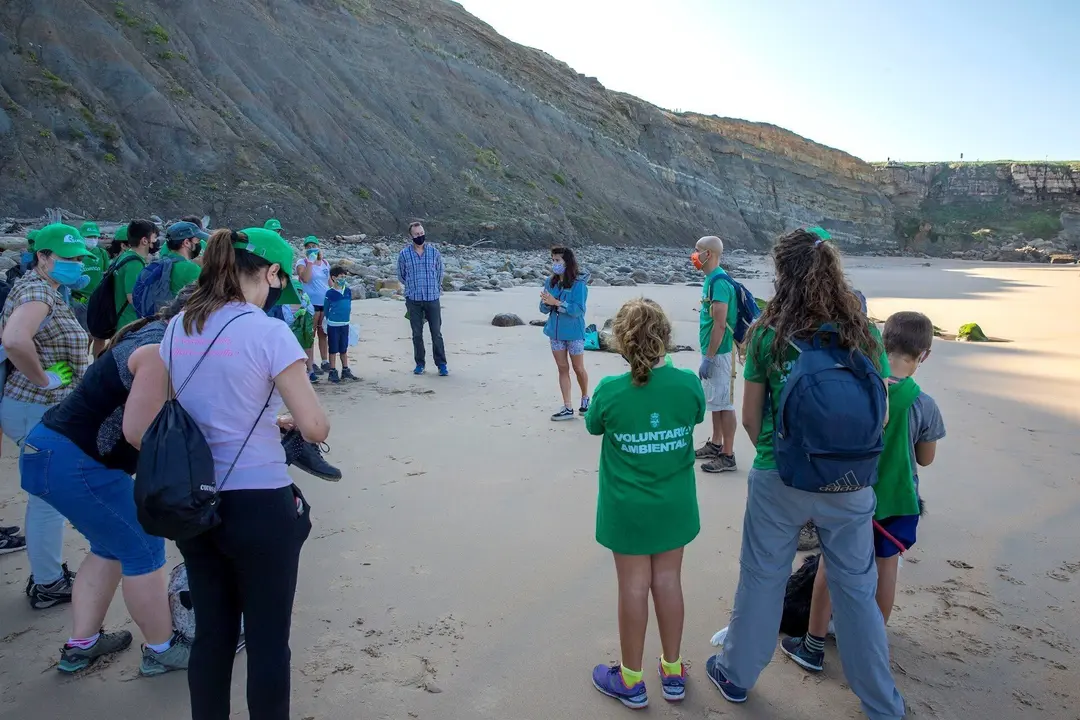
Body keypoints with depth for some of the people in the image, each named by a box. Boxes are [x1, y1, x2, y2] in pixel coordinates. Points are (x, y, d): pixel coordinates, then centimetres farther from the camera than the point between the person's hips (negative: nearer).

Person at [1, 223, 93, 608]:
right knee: (49, 497, 1)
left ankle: (48, 572, 33)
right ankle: (47, 586, 15)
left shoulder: (46, 290, 12)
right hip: (40, 411, -10)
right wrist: (44, 380, -24)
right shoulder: (37, 291, -18)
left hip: (46, 409, 10)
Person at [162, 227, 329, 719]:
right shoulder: (268, 332, -16)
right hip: (260, 507, -6)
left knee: (212, 634, 20)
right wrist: (293, 423, 3)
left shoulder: (177, 328, 4)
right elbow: (315, 428, -18)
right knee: (267, 640, 9)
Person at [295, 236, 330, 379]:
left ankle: (325, 362, 22)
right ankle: (311, 365, 2)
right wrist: (310, 261, -18)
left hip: (326, 302, 5)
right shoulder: (302, 262, -3)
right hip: (311, 303, -5)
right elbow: (305, 278, -20)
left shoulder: (325, 263, 13)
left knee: (323, 334, 14)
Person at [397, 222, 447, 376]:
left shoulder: (434, 252, 2)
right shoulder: (404, 254, 1)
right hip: (413, 300, 0)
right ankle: (420, 363, 18)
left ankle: (441, 364, 7)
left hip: (433, 298, 0)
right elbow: (401, 276, 14)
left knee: (436, 333, 1)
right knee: (417, 334, 7)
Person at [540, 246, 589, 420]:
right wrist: (546, 303, -19)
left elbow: (578, 309, -22)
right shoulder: (550, 282, 2)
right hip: (555, 332, 5)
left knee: (578, 369, 9)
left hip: (574, 333, -5)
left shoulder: (578, 284, -14)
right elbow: (544, 309, 4)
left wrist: (556, 302, -28)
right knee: (562, 369, 7)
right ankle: (567, 408, 12)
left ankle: (585, 398, 34)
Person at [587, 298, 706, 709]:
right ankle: (672, 673, 33)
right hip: (673, 504, 2)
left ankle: (631, 681, 26)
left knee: (634, 587, 10)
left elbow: (593, 426, 1)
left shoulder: (610, 391, -19)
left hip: (627, 508, -2)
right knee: (668, 582, 16)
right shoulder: (688, 384, -13)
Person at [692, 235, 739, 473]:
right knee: (715, 400, 18)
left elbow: (720, 324, -24)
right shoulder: (711, 279, 11)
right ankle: (715, 445, 30)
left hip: (719, 353, -10)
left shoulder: (719, 282, -20)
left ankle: (728, 456, 4)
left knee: (724, 403, -3)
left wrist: (708, 358, -22)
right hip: (712, 351, 10)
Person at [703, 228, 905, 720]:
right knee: (857, 589, 16)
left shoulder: (768, 333, -9)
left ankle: (737, 674, 35)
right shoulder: (863, 332, -4)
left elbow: (750, 417, -3)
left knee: (761, 579, 15)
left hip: (778, 479, -1)